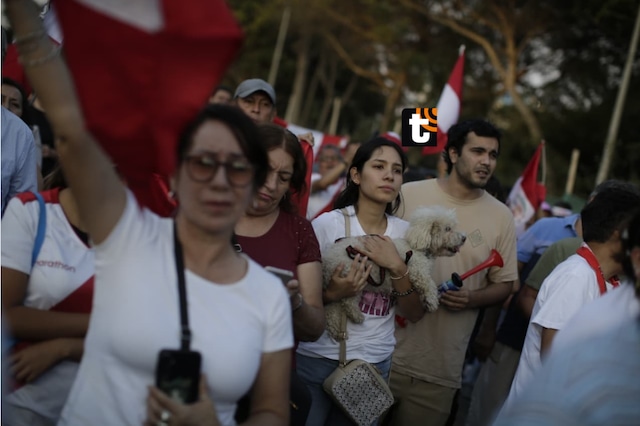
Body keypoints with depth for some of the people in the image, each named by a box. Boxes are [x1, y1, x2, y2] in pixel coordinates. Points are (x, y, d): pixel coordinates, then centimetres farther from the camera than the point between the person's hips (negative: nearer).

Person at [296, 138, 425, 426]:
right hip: (318, 358, -3)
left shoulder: (405, 233, 0)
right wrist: (332, 293, -25)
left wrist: (397, 267, -17)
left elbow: (415, 313, -2)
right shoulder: (327, 224, -10)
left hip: (375, 363, 3)